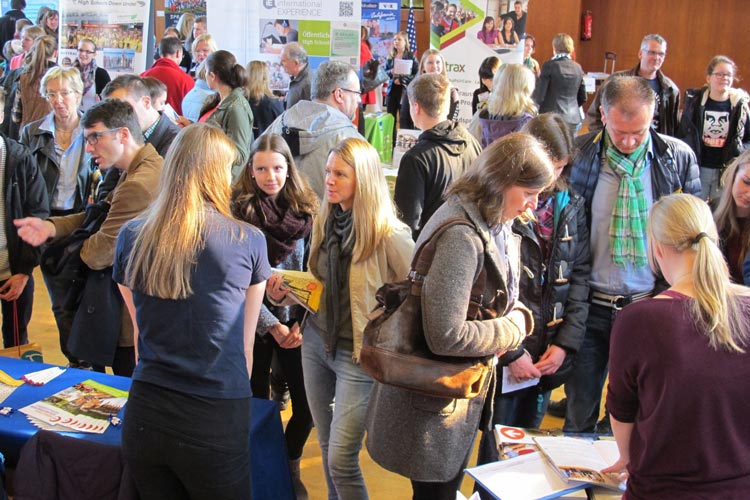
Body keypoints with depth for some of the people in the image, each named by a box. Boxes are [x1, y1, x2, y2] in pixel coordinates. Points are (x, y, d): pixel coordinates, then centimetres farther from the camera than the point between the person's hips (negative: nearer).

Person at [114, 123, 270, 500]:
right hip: (217, 422, -3)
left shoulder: (131, 237, 1)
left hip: (145, 414, 3)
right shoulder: (248, 241, -6)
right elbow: (245, 346, 5)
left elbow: (142, 332, 12)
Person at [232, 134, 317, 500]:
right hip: (255, 324, -2)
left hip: (296, 324, 2)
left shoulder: (306, 210, 0)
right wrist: (273, 326, -12)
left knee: (306, 403, 4)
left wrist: (301, 323, -8)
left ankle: (290, 466, 32)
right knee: (257, 403, 8)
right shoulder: (240, 211, -8)